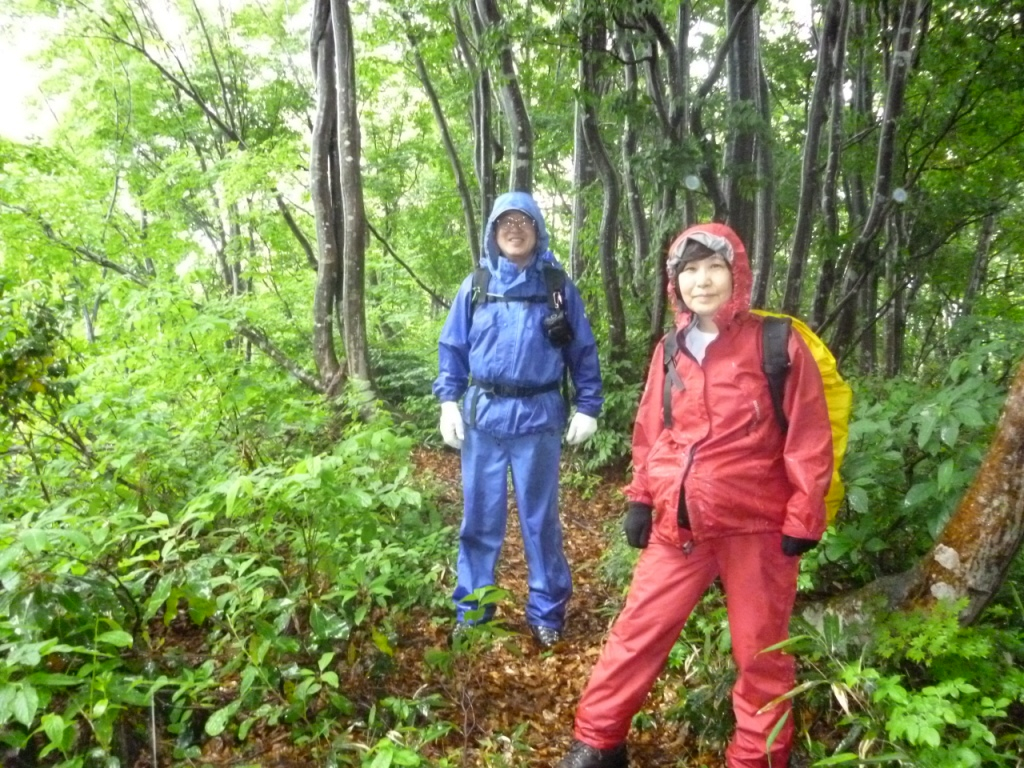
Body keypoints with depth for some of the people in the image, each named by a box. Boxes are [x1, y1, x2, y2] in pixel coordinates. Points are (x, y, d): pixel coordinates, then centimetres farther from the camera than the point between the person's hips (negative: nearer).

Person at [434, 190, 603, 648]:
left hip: (539, 417, -1)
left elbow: (583, 351, 6)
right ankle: (471, 610, 24)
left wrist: (588, 407, -1)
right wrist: (448, 400, -1)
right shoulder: (475, 286, 6)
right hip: (483, 415, 1)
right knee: (480, 517, 9)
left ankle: (547, 613, 22)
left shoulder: (558, 286, 4)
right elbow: (452, 347, 9)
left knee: (540, 519, 8)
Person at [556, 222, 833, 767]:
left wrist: (803, 519, -7)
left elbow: (809, 437, -5)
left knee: (759, 650, 10)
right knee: (637, 632, 8)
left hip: (757, 524, -3)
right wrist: (640, 498, 10)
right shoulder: (670, 351, 7)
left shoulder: (777, 343, -6)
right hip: (678, 525, 4)